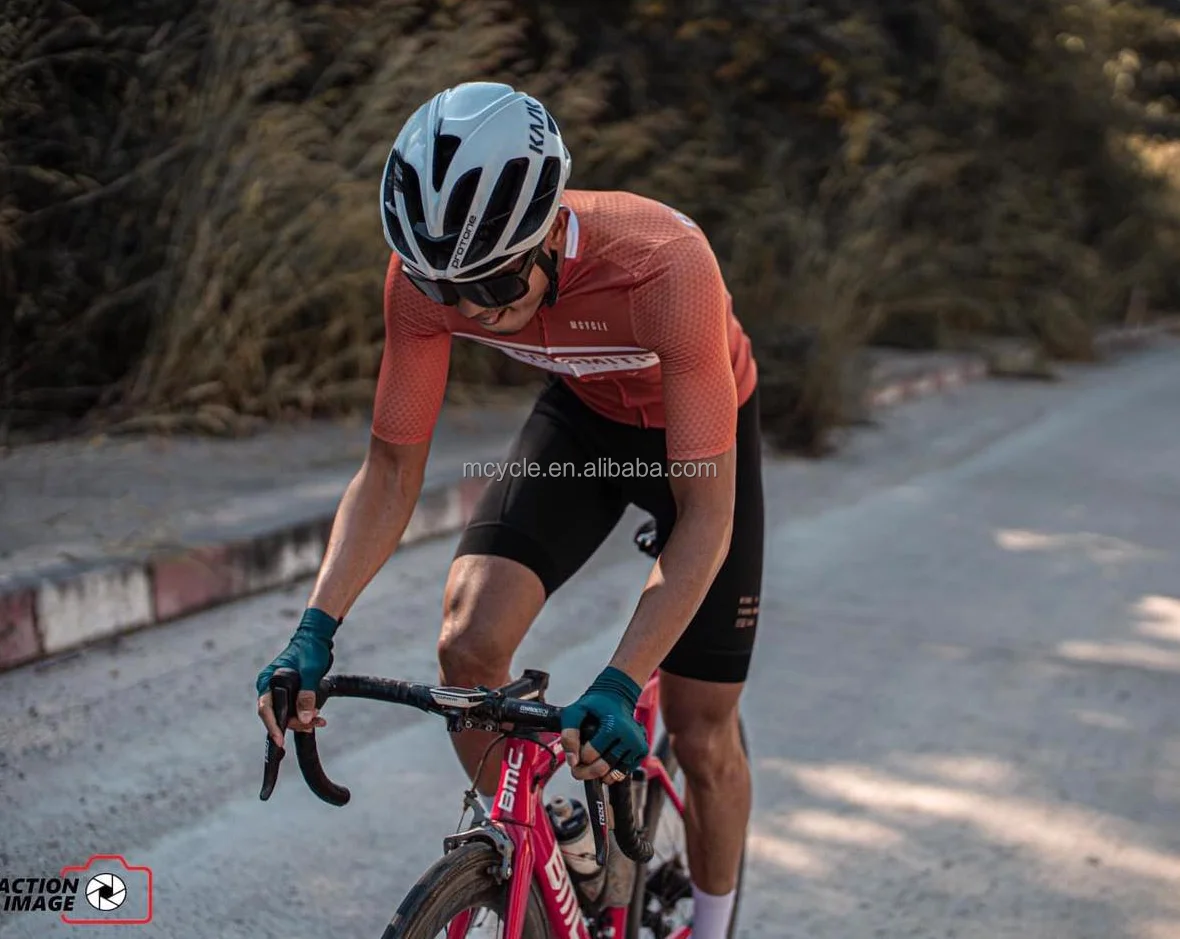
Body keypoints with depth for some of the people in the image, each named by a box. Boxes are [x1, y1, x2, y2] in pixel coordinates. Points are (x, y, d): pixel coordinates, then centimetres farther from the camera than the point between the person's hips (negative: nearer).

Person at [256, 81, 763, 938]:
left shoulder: (665, 265, -41)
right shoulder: (427, 272, -28)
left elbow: (706, 514, -37)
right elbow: (392, 470, -18)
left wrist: (619, 685, -45)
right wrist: (317, 628, -31)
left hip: (702, 429, -3)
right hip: (582, 416, 3)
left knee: (701, 734, 0)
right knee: (469, 642, -19)